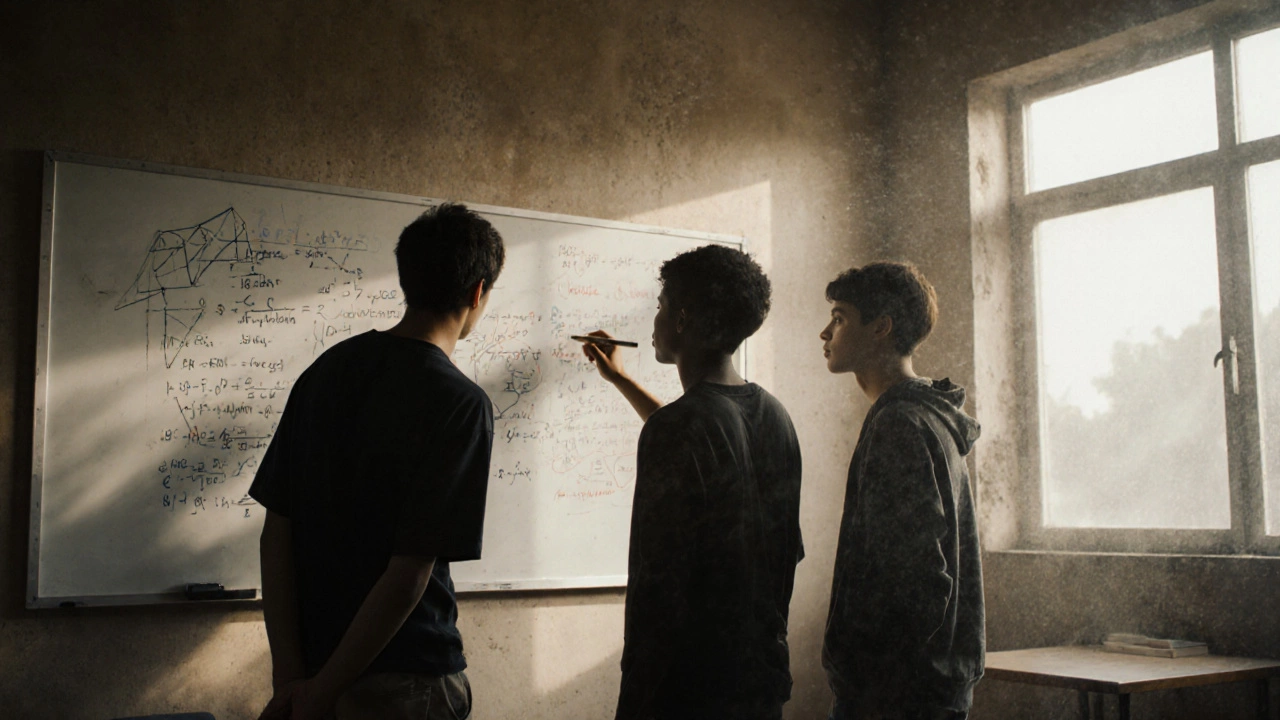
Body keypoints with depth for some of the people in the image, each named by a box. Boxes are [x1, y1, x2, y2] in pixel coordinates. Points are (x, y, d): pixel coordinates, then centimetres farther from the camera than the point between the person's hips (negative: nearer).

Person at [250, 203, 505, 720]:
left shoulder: (326, 369, 1)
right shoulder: (461, 404, -17)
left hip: (311, 667, 6)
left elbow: (276, 531, -2)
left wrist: (289, 675, -3)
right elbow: (410, 572, -21)